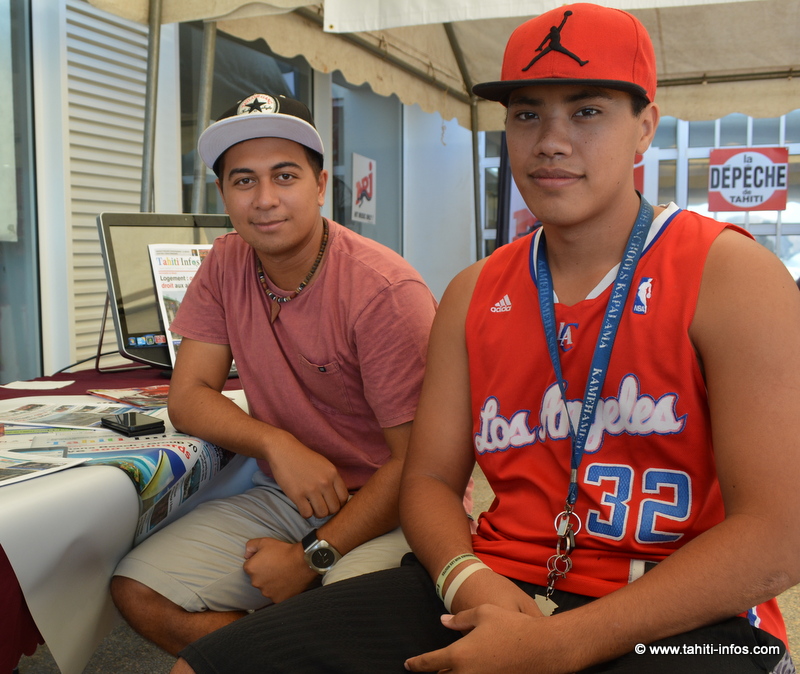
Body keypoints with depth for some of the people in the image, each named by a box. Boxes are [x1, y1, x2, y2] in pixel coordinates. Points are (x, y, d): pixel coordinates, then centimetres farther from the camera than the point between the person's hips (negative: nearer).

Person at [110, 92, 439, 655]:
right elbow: (187, 397, -1)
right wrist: (277, 444, -19)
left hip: (389, 507, -5)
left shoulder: (385, 290, -19)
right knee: (139, 592, -9)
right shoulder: (226, 265, 0)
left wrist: (314, 556, -19)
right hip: (286, 497, 6)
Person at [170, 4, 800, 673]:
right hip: (495, 587, 4)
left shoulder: (733, 274, -7)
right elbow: (430, 478, 10)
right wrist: (469, 580, -13)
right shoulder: (474, 293, 9)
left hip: (677, 620, -3)